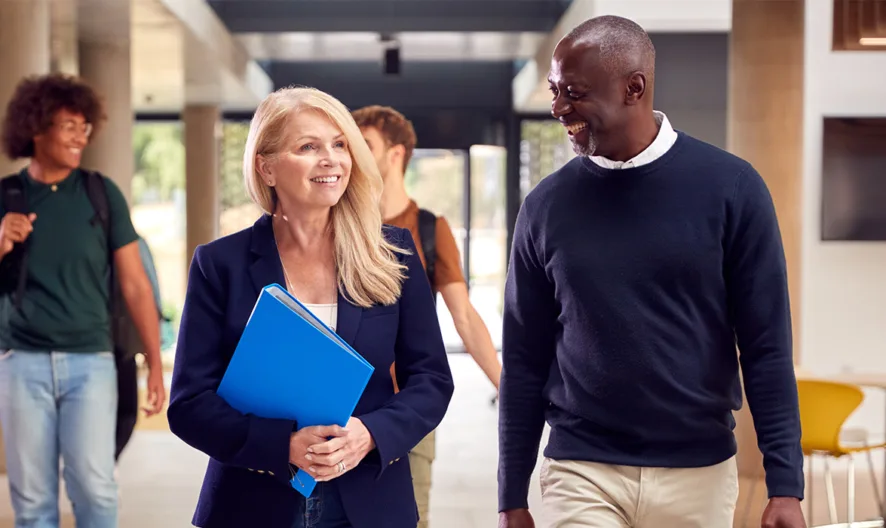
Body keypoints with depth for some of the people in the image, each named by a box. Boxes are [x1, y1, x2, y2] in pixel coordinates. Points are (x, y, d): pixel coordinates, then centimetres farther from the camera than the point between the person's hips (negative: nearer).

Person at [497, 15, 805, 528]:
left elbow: (766, 346, -4)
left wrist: (786, 485, -8)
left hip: (699, 473, 0)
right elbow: (524, 360, 4)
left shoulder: (730, 187, -6)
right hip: (581, 472, 0)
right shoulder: (547, 205, -1)